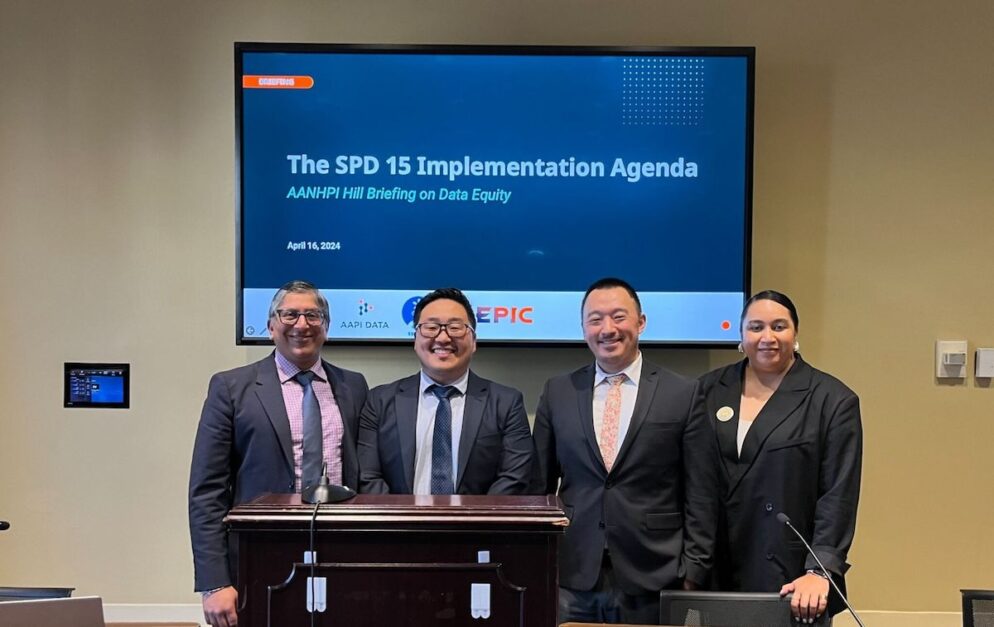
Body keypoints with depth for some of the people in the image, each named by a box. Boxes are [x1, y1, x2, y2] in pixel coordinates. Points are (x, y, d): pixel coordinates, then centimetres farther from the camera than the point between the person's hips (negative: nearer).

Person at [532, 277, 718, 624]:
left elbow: (700, 496, 0)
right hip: (571, 580, 2)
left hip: (651, 583, -2)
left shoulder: (684, 394, 0)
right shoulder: (557, 392, 6)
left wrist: (693, 573, -4)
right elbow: (539, 487, 10)